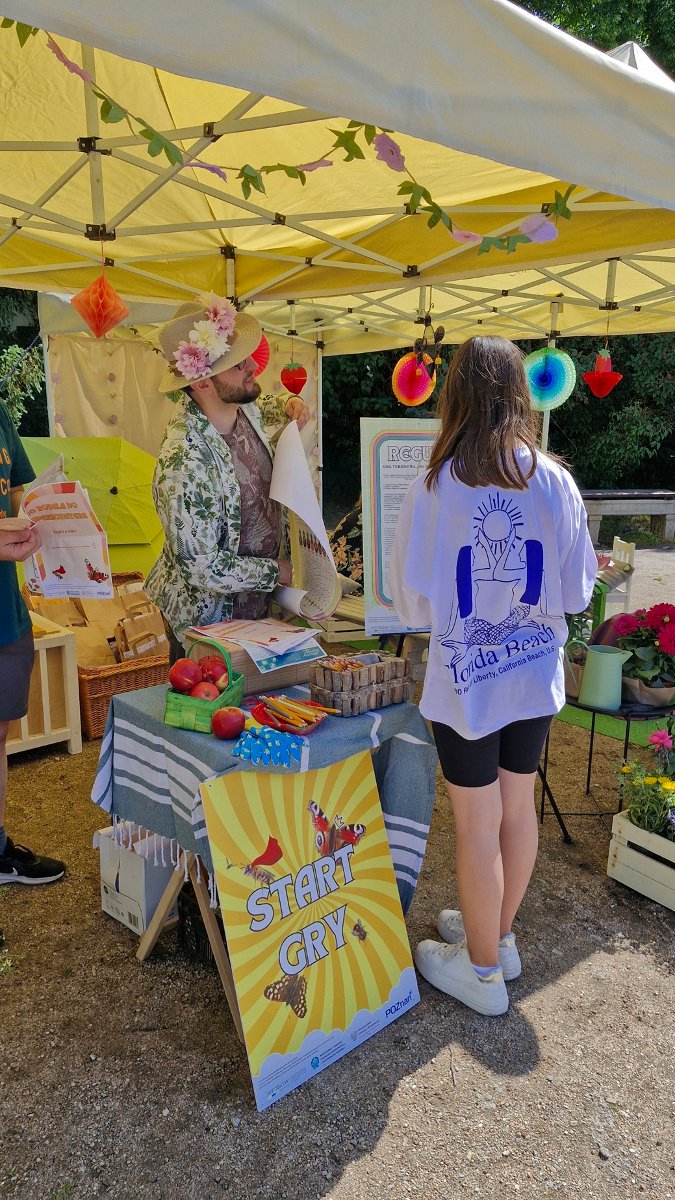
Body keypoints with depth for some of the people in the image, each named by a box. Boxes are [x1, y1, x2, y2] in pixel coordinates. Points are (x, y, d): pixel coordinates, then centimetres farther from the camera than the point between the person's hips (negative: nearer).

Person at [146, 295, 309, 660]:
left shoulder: (244, 407, -8)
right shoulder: (184, 463, -34)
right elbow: (203, 569, -29)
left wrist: (288, 407, -2)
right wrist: (277, 572, -16)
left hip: (254, 604, 8)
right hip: (206, 619, -8)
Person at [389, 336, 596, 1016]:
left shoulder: (435, 487, -16)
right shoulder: (555, 482, -7)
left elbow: (413, 602, -11)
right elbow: (578, 590, 1)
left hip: (465, 679, -4)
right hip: (536, 676, 4)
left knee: (477, 823, 10)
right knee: (519, 808, 19)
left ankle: (482, 971, 28)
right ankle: (498, 936, 41)